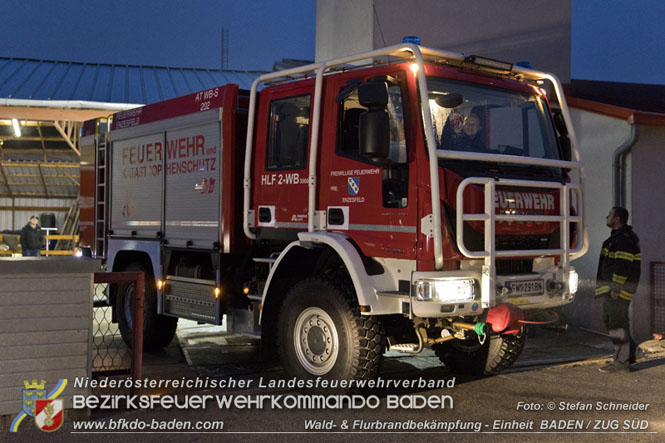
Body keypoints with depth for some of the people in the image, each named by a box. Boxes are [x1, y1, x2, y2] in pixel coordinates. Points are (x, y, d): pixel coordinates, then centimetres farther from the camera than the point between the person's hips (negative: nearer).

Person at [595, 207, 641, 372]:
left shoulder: (624, 238, -15)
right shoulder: (618, 236, 19)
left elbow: (623, 265, -22)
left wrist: (616, 288, -23)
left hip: (619, 287, -11)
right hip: (611, 287, 11)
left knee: (618, 322, -6)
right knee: (609, 319, 14)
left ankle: (621, 362, -1)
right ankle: (631, 351, 19)